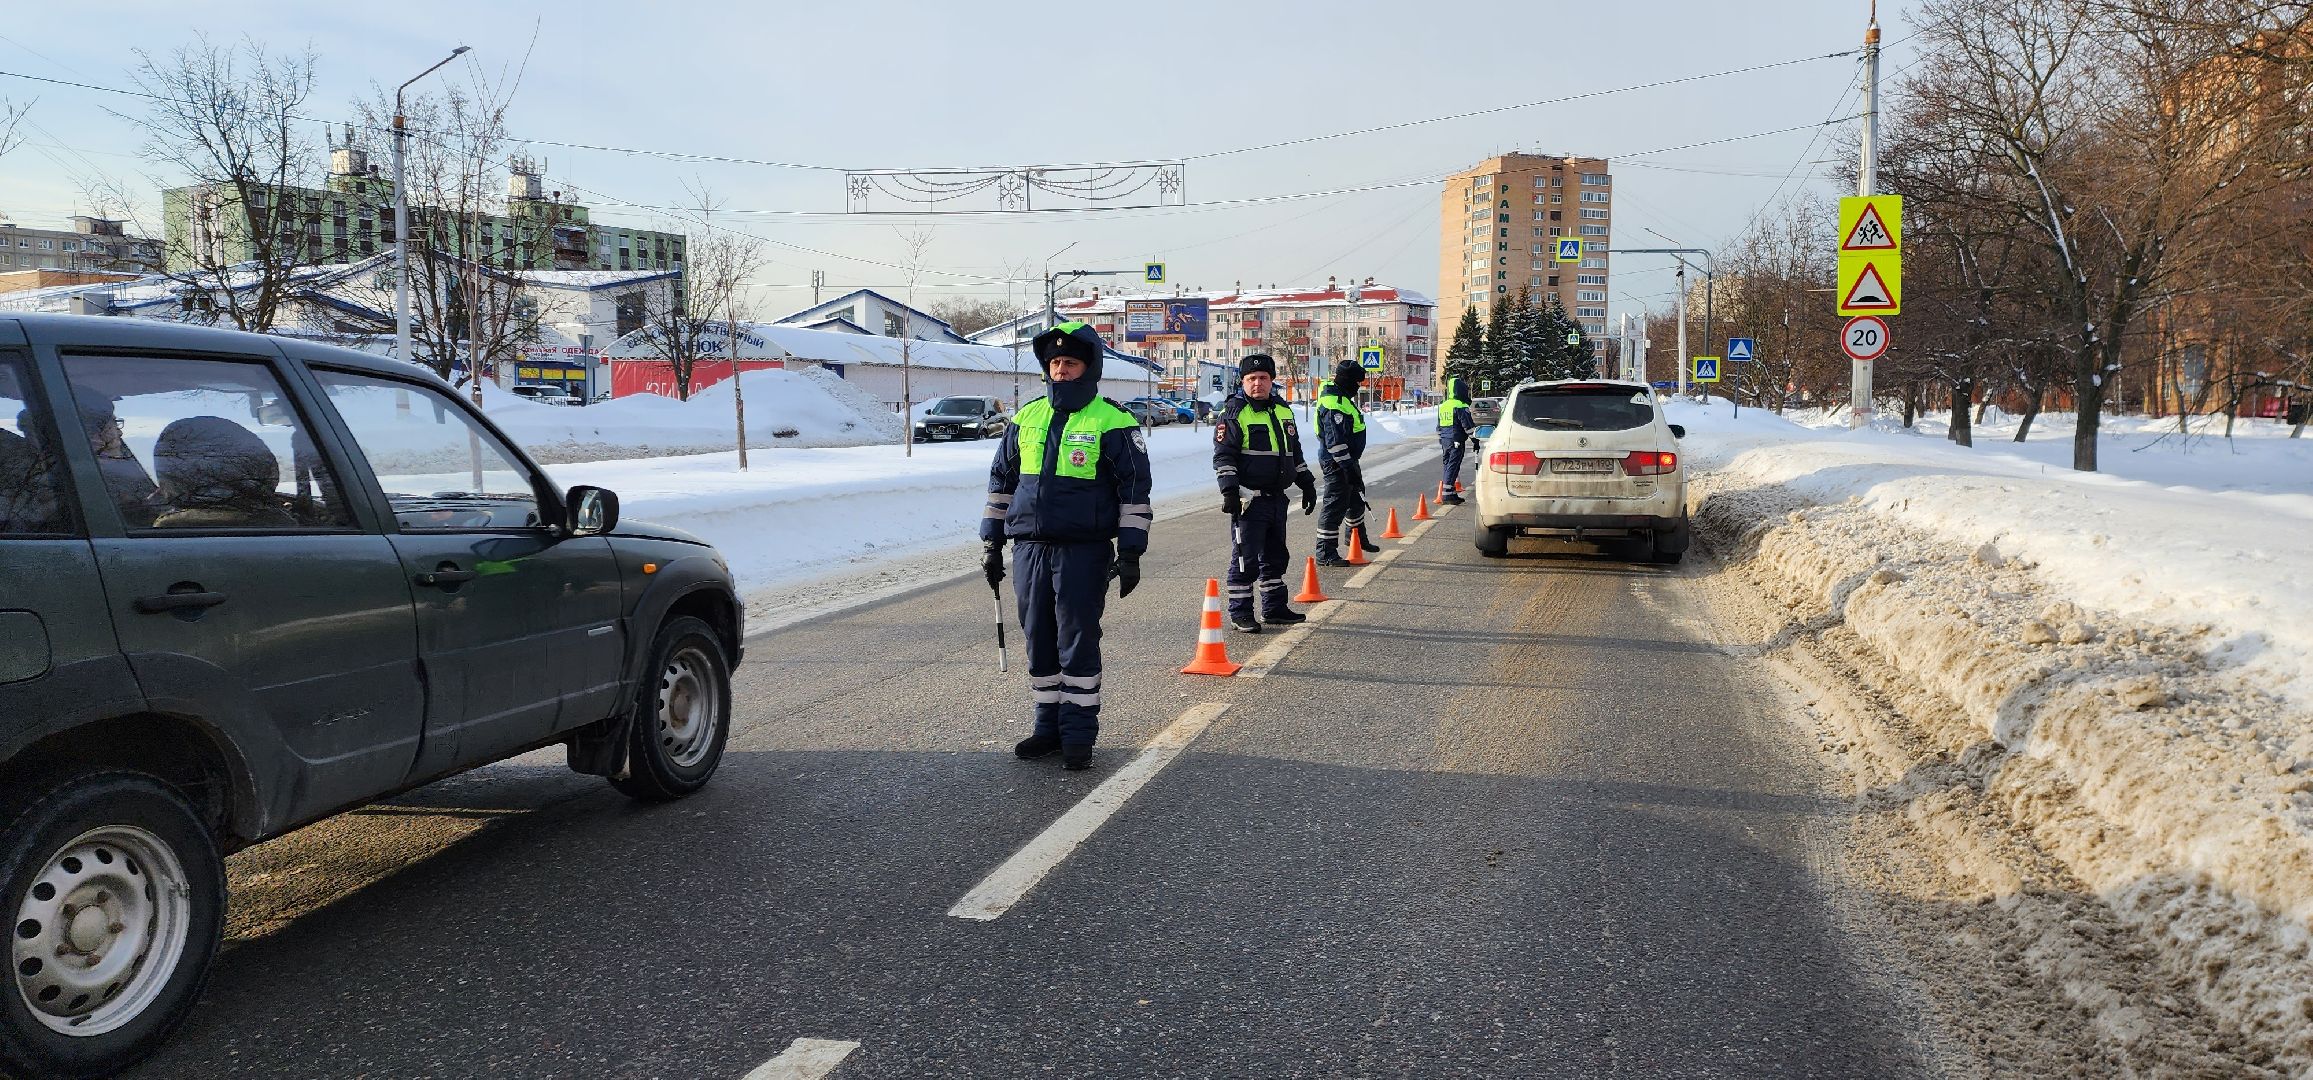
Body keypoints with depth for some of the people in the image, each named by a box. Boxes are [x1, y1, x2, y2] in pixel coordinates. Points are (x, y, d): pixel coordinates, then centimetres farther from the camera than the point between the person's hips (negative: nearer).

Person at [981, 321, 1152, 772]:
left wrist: (1130, 553, -8)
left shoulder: (1112, 422, -4)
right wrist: (992, 542, 15)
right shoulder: (1027, 418, 11)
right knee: (1038, 640, 10)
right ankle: (1049, 725, 22)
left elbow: (1135, 489, -4)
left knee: (1078, 640, -2)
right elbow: (1001, 480, 18)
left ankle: (1078, 733, 8)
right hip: (1029, 548, 5)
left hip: (1084, 552, -5)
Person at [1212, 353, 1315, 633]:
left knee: (1275, 556, 15)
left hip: (1277, 498, 7)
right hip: (1249, 500, -7)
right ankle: (1240, 612, 4)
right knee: (1245, 558, -4)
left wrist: (1307, 484, 22)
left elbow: (1295, 453, 25)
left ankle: (1274, 608, 25)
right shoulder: (1233, 413, -6)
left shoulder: (1283, 411, 15)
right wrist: (1229, 490, -20)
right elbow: (1223, 455, -11)